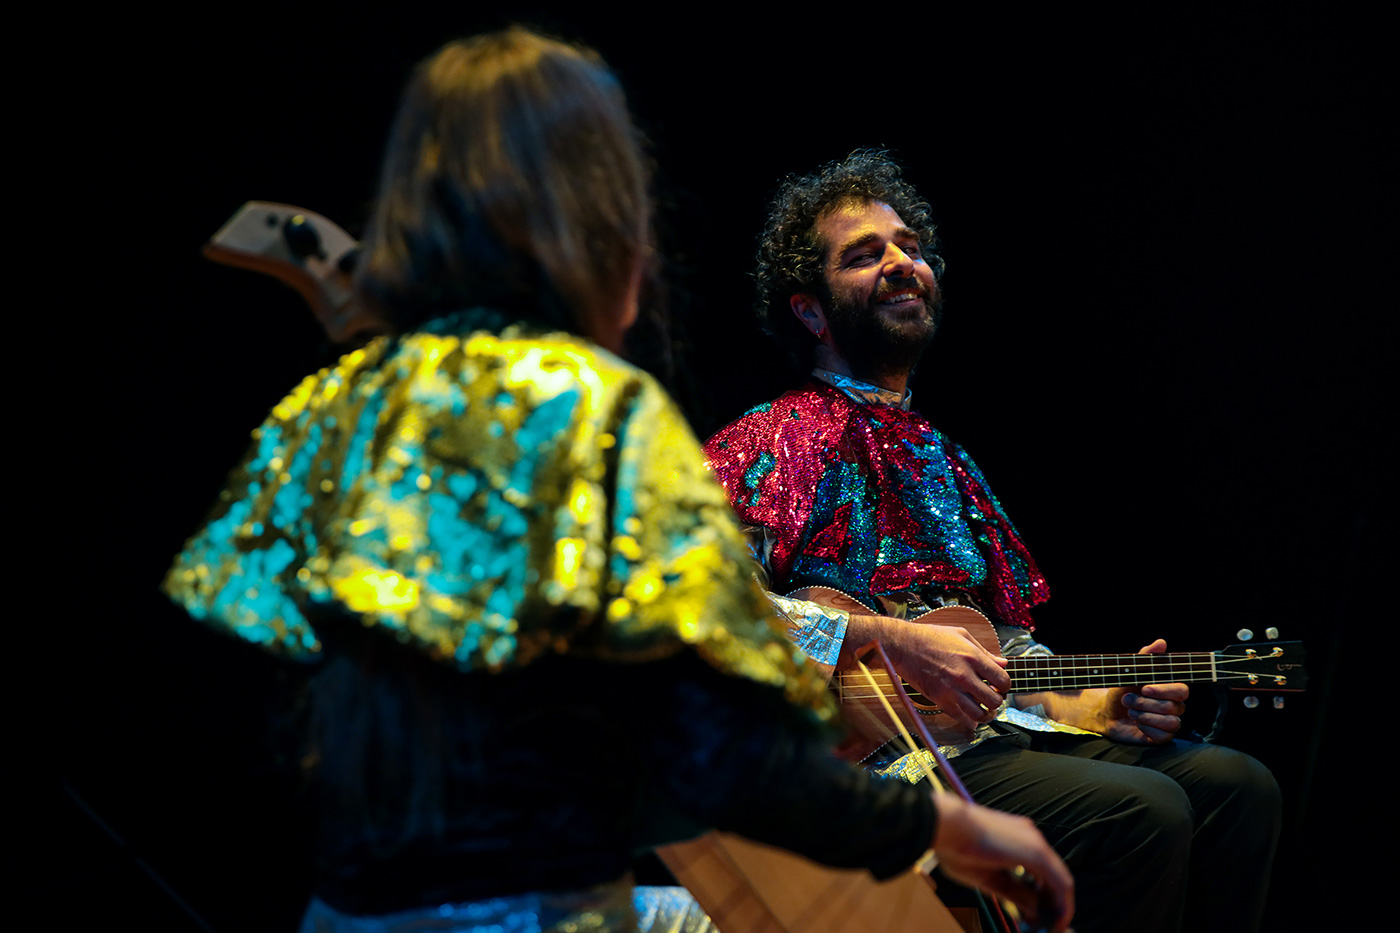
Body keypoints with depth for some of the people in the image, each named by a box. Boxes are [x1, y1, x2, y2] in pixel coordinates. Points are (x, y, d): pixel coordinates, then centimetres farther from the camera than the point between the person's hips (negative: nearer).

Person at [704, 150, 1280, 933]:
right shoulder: (777, 443, -4)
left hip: (981, 730, 9)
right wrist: (892, 640, -23)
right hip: (866, 757, -8)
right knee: (1138, 811, -26)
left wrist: (1096, 707, 7)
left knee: (1234, 785, -5)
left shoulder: (941, 459, 25)